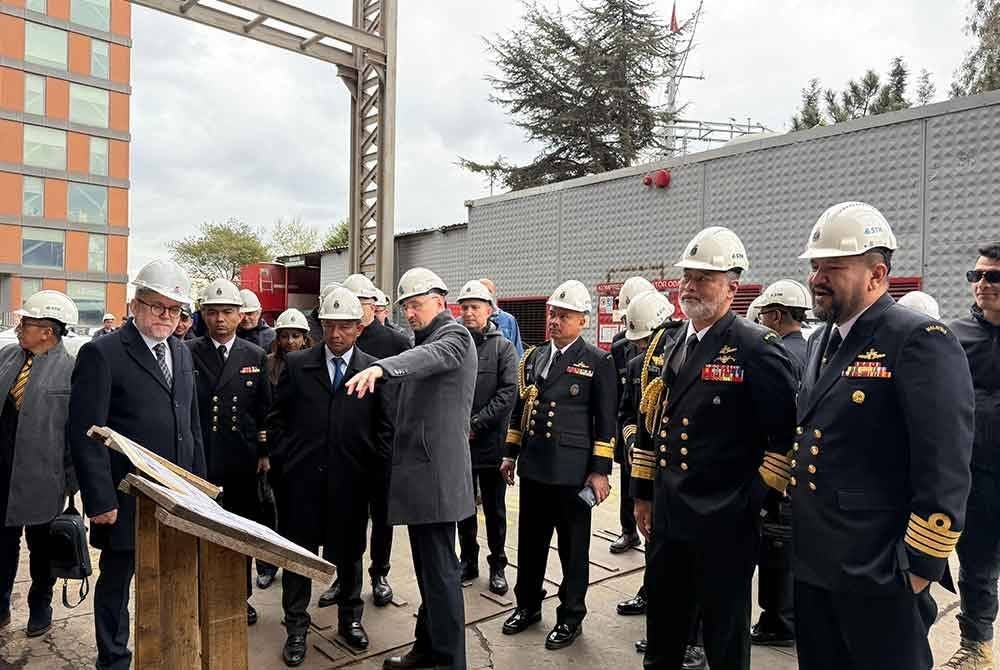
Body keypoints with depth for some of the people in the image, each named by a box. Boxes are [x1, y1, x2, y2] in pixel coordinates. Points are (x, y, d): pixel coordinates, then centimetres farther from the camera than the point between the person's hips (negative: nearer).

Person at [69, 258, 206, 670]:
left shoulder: (182, 353, 11)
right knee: (116, 581, 11)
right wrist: (100, 500, -16)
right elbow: (85, 433, -13)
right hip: (126, 499, -5)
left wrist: (198, 484, 12)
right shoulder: (101, 353, -10)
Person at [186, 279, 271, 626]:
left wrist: (264, 452, 3)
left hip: (242, 460, 2)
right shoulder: (187, 353, -2)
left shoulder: (256, 357, 5)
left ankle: (241, 597, 28)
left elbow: (264, 410, 7)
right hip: (198, 458, -2)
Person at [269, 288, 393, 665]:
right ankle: (296, 627, 25)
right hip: (302, 478, 0)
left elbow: (384, 426, 1)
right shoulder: (296, 364, 2)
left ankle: (350, 618, 33)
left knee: (349, 552, 14)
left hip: (351, 480, 0)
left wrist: (375, 471, -4)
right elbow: (279, 417, 7)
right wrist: (285, 460, 2)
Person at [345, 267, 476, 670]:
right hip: (420, 468, 10)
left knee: (440, 568, -3)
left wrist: (380, 368, -48)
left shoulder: (454, 336, -10)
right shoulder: (427, 340, 20)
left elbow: (428, 357, -32)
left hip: (436, 471, -10)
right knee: (428, 564, 18)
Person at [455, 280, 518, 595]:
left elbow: (508, 392, -10)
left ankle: (497, 566, 24)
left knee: (495, 508, 10)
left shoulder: (502, 347, -1)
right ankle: (468, 560, 29)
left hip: (490, 442, -2)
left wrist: (476, 423, -15)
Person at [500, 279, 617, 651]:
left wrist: (600, 471, -10)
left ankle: (571, 617, 25)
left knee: (573, 548, 9)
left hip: (573, 471, -5)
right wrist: (511, 453, 13)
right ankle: (528, 605, 34)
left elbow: (605, 422, -7)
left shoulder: (598, 362, -6)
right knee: (530, 541, 16)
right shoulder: (533, 357, 9)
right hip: (534, 466, 5)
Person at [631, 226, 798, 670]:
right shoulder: (670, 345, 9)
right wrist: (643, 494, 14)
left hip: (724, 520, -6)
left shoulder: (758, 348, -11)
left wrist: (753, 501, -12)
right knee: (662, 621, 20)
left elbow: (787, 433, -13)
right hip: (667, 512, 6)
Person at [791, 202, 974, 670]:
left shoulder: (921, 341, -15)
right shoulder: (821, 341, 10)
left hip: (879, 577, -7)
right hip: (811, 565, 8)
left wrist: (919, 568, -17)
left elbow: (945, 472, -19)